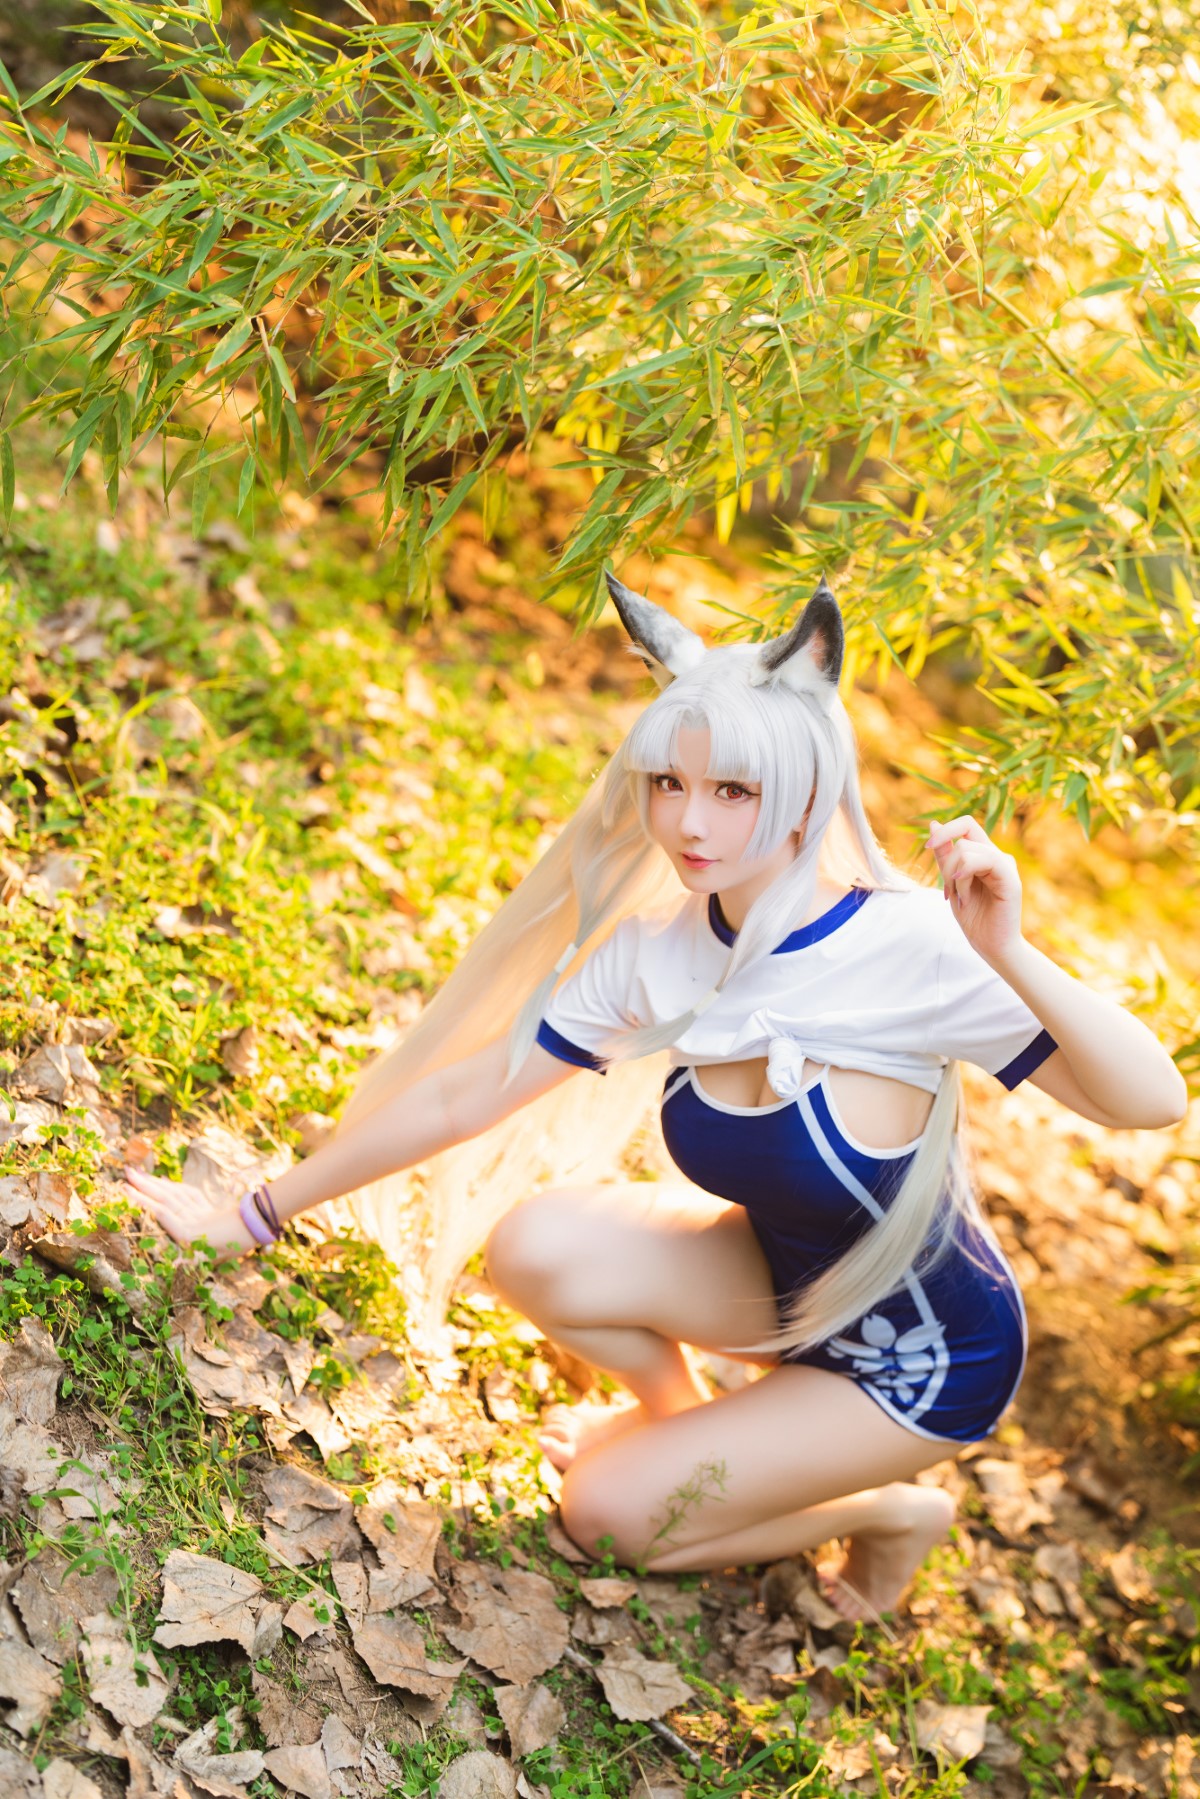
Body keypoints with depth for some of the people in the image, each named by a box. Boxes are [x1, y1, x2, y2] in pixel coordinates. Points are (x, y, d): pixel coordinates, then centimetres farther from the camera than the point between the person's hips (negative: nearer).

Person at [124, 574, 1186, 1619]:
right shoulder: (657, 955, -15)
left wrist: (1011, 957, -50)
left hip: (925, 1363, -5)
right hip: (785, 1286, 5)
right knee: (534, 1246, -18)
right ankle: (681, 1417, 11)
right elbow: (459, 1096, -8)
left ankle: (889, 1509, 13)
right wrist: (255, 1217, -4)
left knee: (611, 1512, -10)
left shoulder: (905, 950, -31)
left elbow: (1153, 1102, -33)